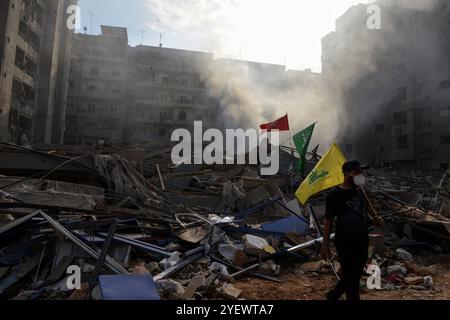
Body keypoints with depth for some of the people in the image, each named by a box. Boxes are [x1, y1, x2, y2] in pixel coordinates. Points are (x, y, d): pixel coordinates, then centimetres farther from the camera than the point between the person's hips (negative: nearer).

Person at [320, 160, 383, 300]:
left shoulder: (360, 191, 4)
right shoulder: (335, 195, -16)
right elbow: (328, 221, -13)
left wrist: (375, 217, 0)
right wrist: (325, 244, -14)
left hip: (362, 241, 7)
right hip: (345, 244, -7)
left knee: (356, 275, 20)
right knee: (351, 278, 4)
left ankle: (333, 295, 41)